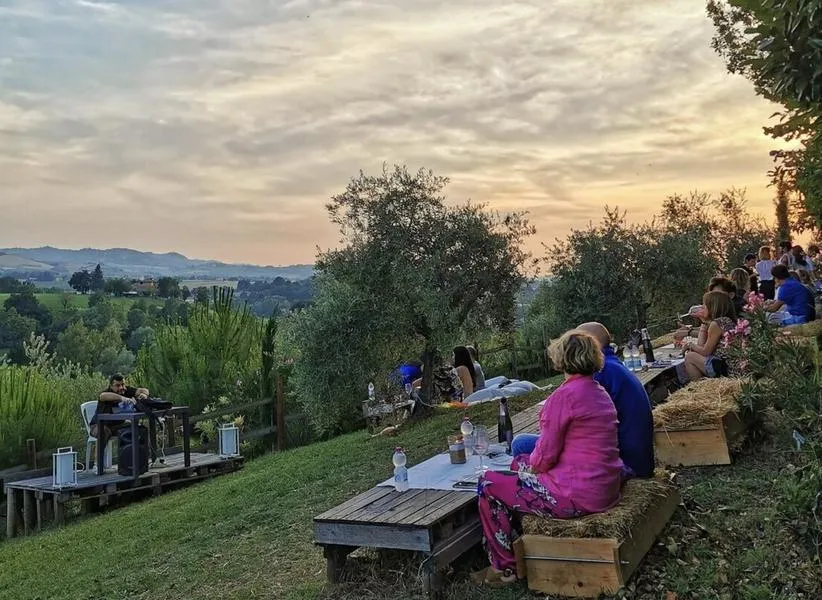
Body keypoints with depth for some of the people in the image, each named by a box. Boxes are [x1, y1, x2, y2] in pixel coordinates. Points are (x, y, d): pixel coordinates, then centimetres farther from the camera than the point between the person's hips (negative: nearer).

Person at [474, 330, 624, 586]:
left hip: (579, 495, -9)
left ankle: (504, 568, 12)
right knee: (520, 462, 26)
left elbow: (545, 456, -16)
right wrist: (526, 464, 14)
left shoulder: (565, 395, -19)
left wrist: (530, 467, 6)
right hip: (606, 485, 9)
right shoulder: (600, 391, 9)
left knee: (488, 484, 1)